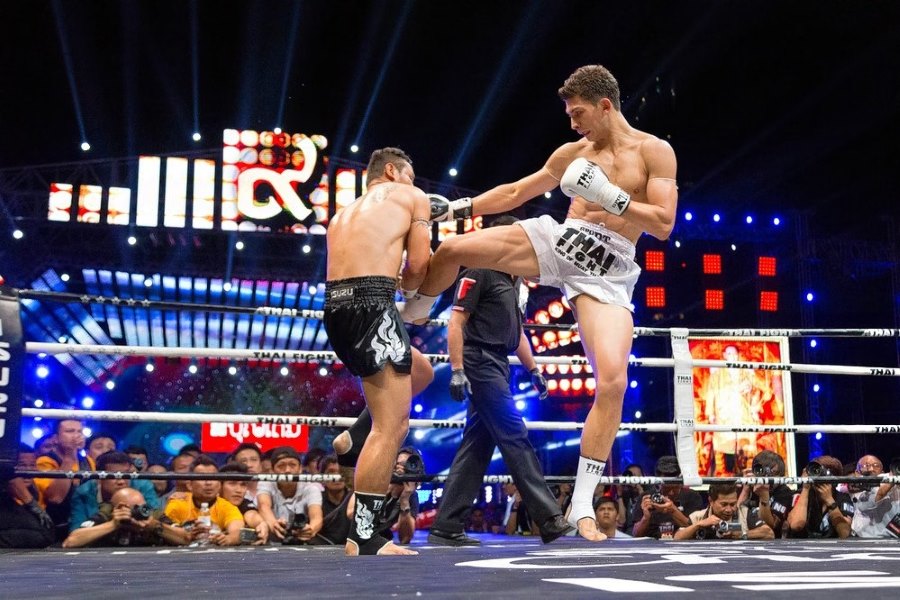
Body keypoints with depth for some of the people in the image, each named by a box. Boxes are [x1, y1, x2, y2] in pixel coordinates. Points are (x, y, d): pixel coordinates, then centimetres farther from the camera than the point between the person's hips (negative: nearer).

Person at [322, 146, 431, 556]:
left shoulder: (344, 214, 31)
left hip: (337, 307, 8)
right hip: (371, 306, -8)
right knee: (391, 426, -7)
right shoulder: (412, 196, 12)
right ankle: (363, 537, -9)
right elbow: (418, 267, 3)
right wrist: (404, 286, 22)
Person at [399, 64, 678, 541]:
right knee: (452, 250, -11)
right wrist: (456, 207, 16)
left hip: (607, 270, -4)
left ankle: (582, 505, -9)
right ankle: (407, 321, 23)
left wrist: (610, 195, -18)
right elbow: (515, 193, 21)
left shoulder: (654, 152, 1)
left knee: (613, 381, -20)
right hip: (558, 239, 4)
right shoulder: (573, 153, 13)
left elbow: (663, 224, -8)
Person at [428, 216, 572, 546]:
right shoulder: (479, 271, -6)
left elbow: (516, 332, 27)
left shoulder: (512, 280, 20)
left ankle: (446, 527, 7)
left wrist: (533, 370, 22)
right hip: (481, 363, -9)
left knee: (476, 447, 6)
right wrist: (457, 370, -19)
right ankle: (549, 519, -8)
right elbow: (456, 322, -12)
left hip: (497, 367, 9)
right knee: (515, 438, -10)